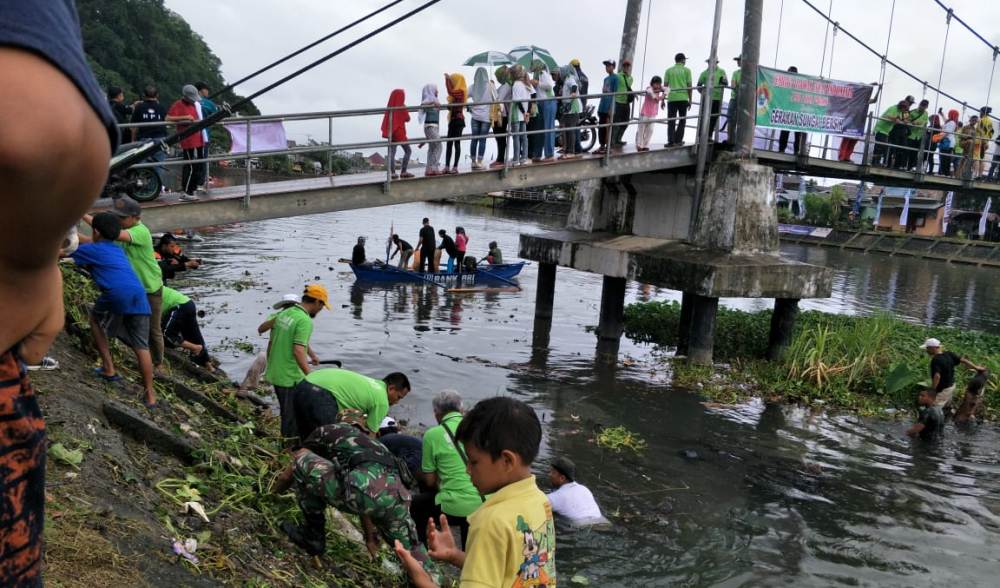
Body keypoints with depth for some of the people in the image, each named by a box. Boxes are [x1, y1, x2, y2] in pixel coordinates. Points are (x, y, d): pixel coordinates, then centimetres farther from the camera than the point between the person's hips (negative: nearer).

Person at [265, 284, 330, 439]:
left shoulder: (283, 313, 8)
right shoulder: (305, 321, -19)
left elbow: (271, 343, 14)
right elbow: (298, 351, -27)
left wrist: (270, 367, 25)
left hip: (275, 374, 9)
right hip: (291, 378, -9)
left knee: (287, 414, 23)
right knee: (292, 419, 4)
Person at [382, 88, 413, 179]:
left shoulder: (389, 107, 4)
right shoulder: (402, 107, -9)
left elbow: (385, 121, 6)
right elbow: (407, 119, 3)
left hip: (390, 133, 5)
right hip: (399, 133, -5)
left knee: (392, 152, 1)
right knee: (408, 151, 5)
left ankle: (393, 173, -6)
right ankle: (403, 172, -3)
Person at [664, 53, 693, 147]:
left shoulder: (669, 70, 8)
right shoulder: (686, 70, 4)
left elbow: (665, 86, 4)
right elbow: (689, 86, 1)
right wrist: (690, 99, 7)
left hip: (672, 98, 1)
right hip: (683, 98, -1)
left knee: (671, 121, 2)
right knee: (682, 120, 12)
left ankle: (671, 141, -5)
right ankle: (678, 140, 8)